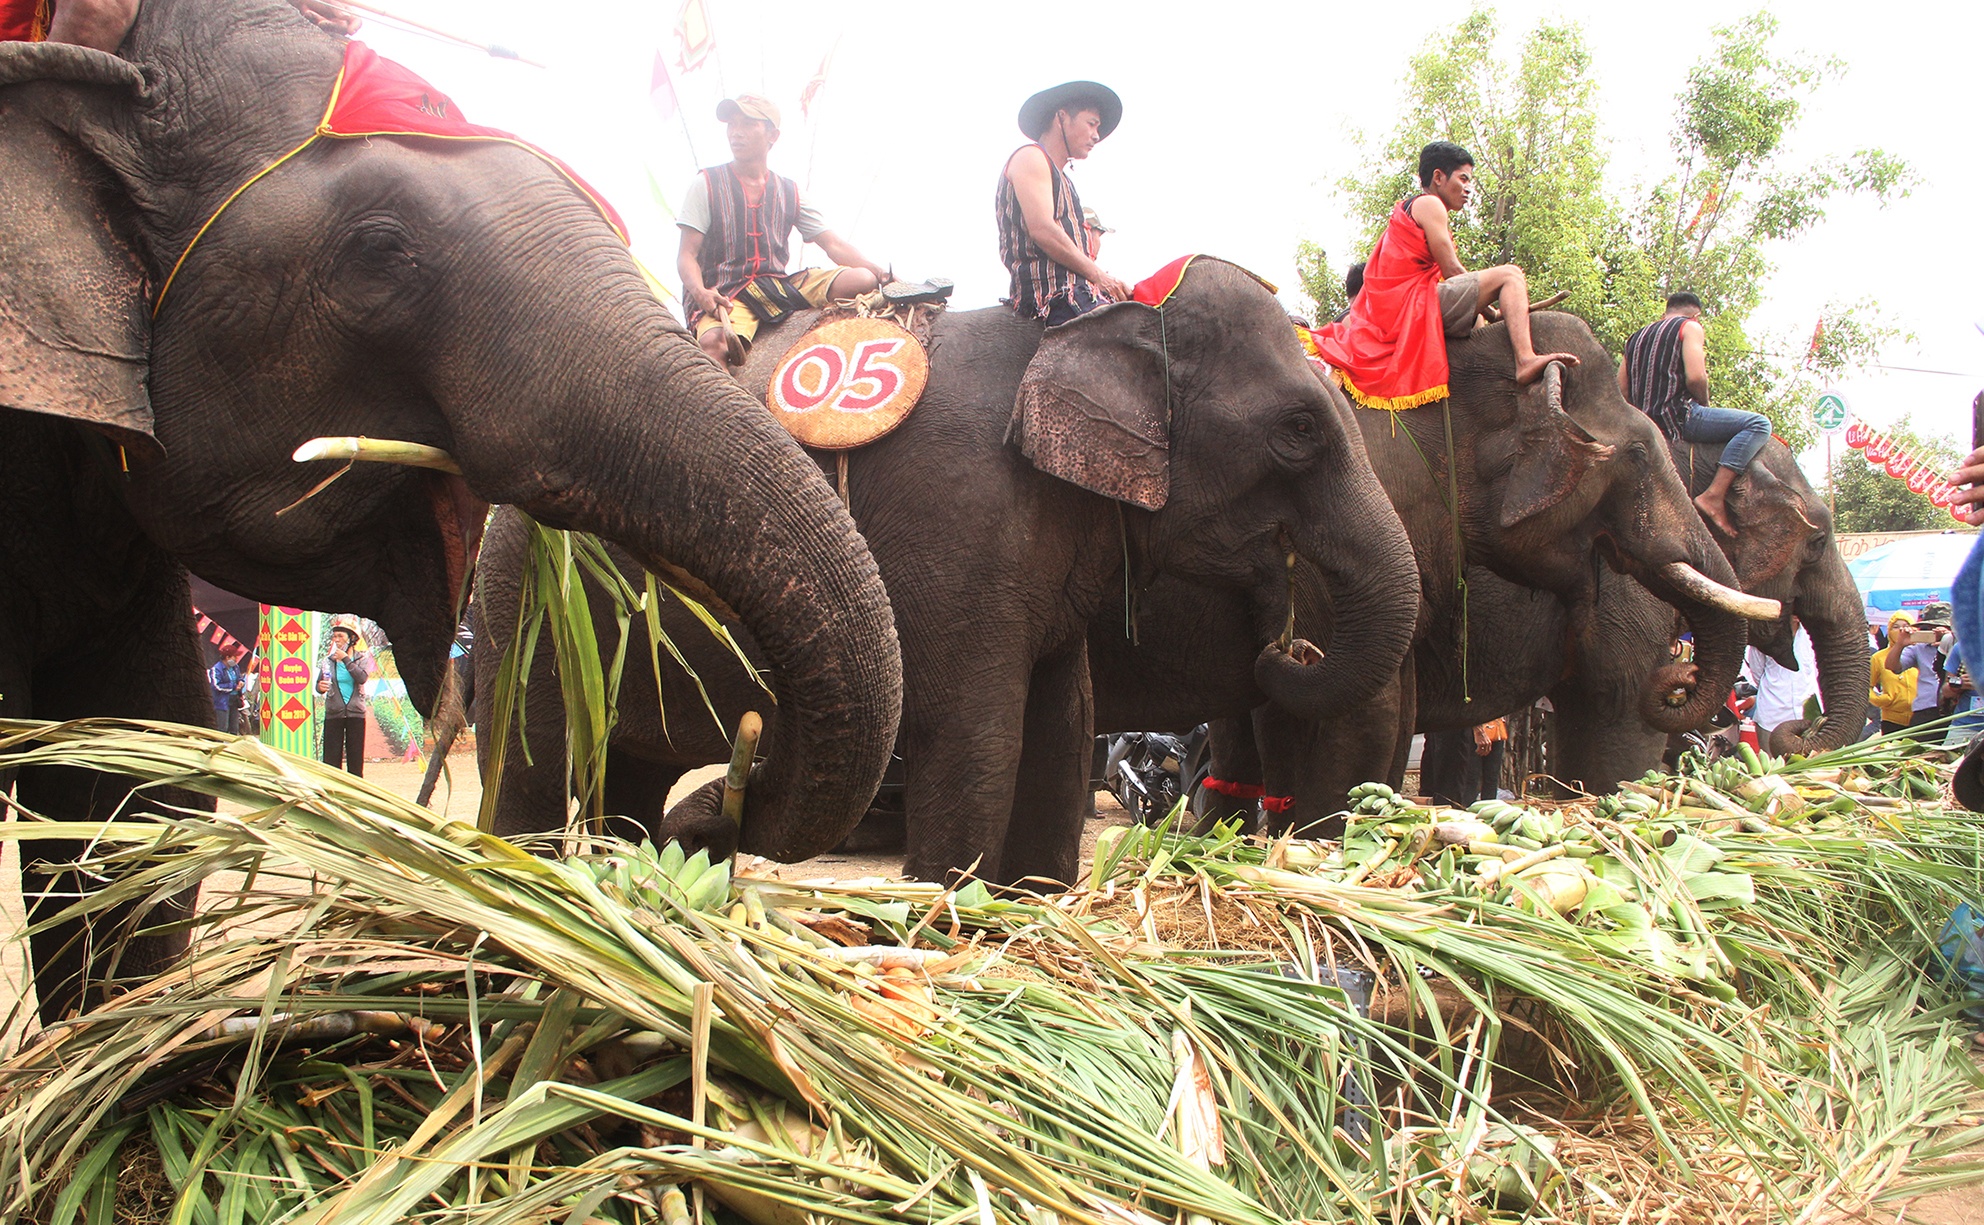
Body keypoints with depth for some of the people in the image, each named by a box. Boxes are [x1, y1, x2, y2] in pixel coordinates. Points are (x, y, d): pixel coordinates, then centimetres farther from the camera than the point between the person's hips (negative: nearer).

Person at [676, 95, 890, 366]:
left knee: (863, 280, -18)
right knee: (713, 342, -40)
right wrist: (700, 292, -22)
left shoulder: (789, 191, 15)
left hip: (779, 286, 4)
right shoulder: (707, 184, 7)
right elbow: (687, 255, 1)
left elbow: (833, 244, 10)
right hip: (724, 294, -4)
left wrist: (878, 271, -8)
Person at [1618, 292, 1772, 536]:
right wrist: (1705, 406, 3)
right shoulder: (1689, 327, 3)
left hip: (1643, 425, 8)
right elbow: (1695, 377, -13)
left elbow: (1621, 391, 16)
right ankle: (1713, 496, -23)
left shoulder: (1636, 337, 23)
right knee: (1758, 424, -10)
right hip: (1676, 417, -8)